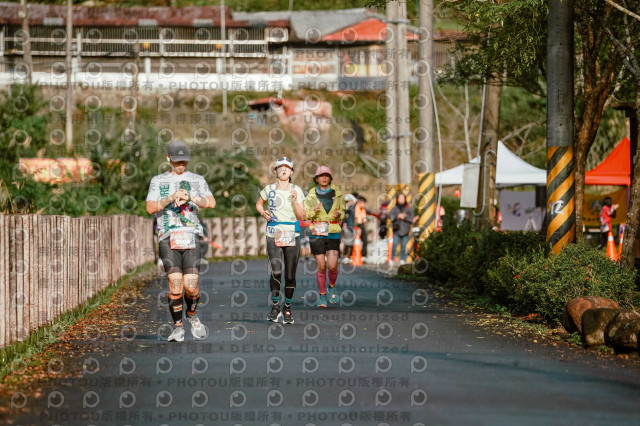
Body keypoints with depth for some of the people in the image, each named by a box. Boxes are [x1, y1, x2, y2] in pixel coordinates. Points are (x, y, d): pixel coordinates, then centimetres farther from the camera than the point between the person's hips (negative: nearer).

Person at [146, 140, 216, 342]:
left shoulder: (197, 180, 14)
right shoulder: (158, 181, 14)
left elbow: (211, 203, -1)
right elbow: (150, 208, 0)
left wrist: (190, 197, -16)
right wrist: (171, 198, -14)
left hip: (190, 239, 0)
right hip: (168, 239, 0)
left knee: (191, 286, -7)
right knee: (175, 285, -12)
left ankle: (191, 314, 23)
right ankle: (177, 327, 1)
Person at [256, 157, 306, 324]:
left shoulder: (296, 191, 3)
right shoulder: (269, 189, 4)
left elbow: (302, 216, -1)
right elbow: (259, 204, 23)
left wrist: (295, 201, -14)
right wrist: (263, 213, 3)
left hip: (292, 235, 1)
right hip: (273, 235, -1)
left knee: (290, 275, 2)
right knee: (276, 271, -17)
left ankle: (287, 308, 18)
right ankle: (275, 306, -1)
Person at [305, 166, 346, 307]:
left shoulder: (336, 194, 4)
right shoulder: (311, 196, 1)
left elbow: (342, 212, 13)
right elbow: (305, 216, 1)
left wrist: (339, 214, -11)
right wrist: (314, 211, -19)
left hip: (333, 234, 1)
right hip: (317, 233, -1)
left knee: (332, 266, -9)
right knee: (321, 267, 0)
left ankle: (331, 287, 21)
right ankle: (322, 296, 17)